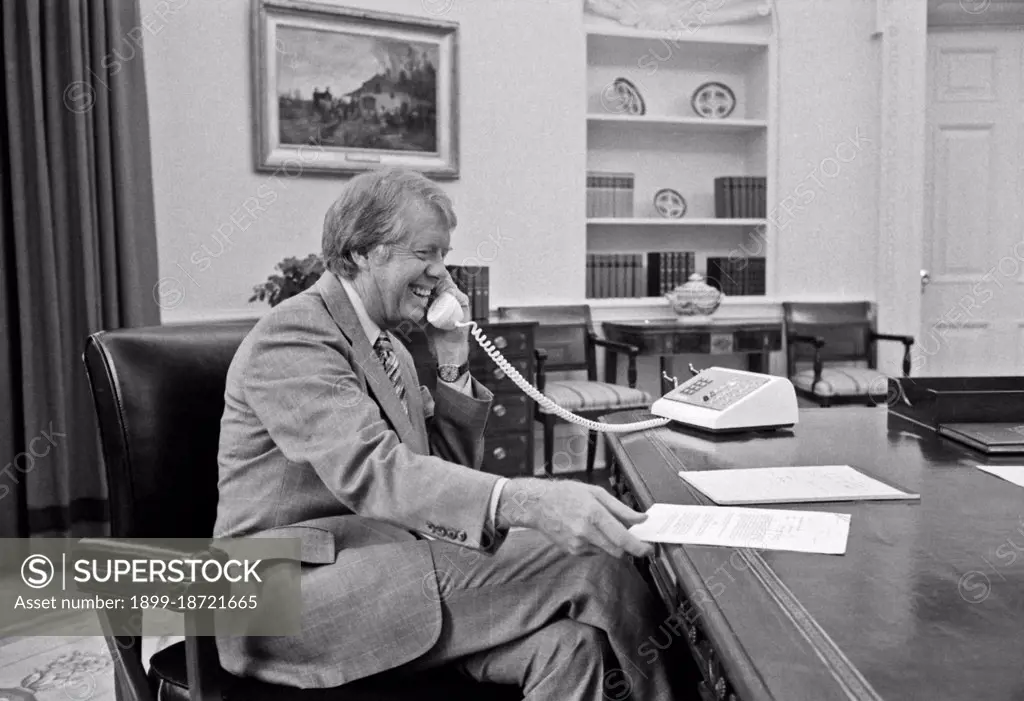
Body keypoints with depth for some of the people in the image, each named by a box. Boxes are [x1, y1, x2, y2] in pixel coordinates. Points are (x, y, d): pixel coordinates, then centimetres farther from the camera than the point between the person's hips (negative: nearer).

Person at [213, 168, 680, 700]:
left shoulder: (387, 345, 14)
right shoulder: (293, 335, -13)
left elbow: (447, 469, 14)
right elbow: (370, 471, -29)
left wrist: (453, 363, 1)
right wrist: (525, 502, -42)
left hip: (381, 565, 8)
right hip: (293, 590, -7)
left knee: (569, 644, -18)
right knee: (586, 565, -19)